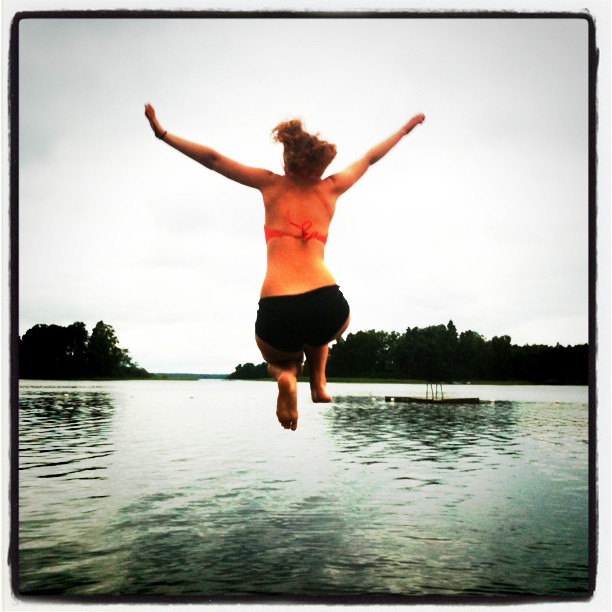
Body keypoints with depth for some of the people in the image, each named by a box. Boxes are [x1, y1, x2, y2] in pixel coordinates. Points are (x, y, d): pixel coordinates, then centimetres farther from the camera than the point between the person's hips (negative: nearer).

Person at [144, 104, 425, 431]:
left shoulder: (271, 185, 13)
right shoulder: (330, 188, 16)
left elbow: (213, 159, 17)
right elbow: (369, 158, 33)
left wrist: (162, 134, 26)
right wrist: (405, 129, 49)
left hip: (277, 314, -2)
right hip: (328, 308, 2)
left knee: (279, 357, 31)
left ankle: (287, 373, -4)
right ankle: (318, 380, 20)